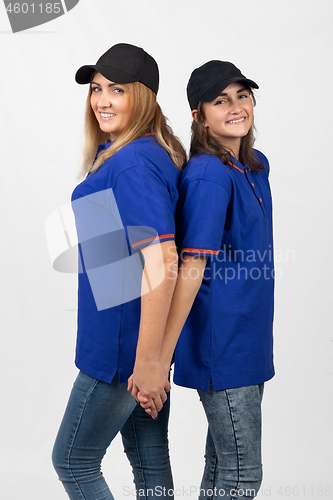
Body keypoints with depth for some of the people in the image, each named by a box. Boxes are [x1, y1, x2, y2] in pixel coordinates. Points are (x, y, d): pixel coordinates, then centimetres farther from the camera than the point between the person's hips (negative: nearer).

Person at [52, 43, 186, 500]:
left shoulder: (133, 165, -21)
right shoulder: (149, 155, 11)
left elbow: (162, 266, -27)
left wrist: (148, 359, -25)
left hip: (125, 342, -9)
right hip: (140, 338, 9)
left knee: (71, 461, 7)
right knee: (150, 461, 18)